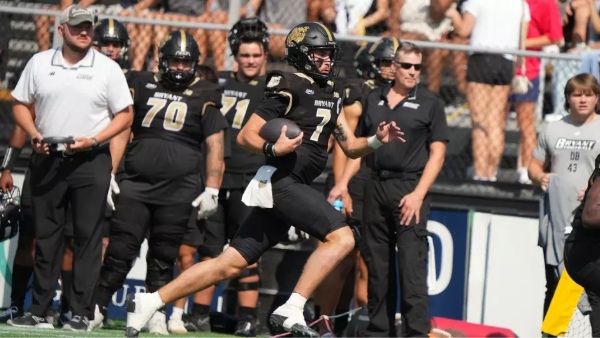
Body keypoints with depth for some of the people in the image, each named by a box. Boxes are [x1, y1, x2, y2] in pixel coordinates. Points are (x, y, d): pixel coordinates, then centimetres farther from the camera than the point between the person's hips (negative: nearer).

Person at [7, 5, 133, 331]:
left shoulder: (108, 68, 0)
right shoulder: (39, 63, 6)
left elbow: (125, 115, 1)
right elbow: (20, 104, 11)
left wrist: (93, 140, -13)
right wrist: (34, 134, -7)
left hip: (90, 161, -2)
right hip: (47, 159, 2)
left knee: (87, 237, -3)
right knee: (45, 236, 6)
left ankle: (81, 313, 0)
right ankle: (39, 312, 11)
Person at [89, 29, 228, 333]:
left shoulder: (204, 97, 6)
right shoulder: (142, 86, 10)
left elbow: (215, 145, 4)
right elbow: (122, 132, 11)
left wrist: (211, 190, -3)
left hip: (178, 190, -1)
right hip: (136, 184, 1)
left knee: (163, 258, 3)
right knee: (120, 251, -5)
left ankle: (156, 314, 11)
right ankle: (96, 308, -1)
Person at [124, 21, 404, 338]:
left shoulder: (332, 95, 19)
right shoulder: (289, 88, -7)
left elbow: (350, 147, 21)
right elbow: (245, 136, -8)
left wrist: (376, 140, 3)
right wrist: (273, 149, -26)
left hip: (293, 187, 8)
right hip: (281, 180, -8)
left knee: (231, 263, 6)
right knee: (341, 237, -19)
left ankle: (148, 302, 9)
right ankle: (290, 311, -21)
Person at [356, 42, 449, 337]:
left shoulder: (430, 103, 2)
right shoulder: (374, 100, 13)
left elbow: (437, 154, -2)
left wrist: (418, 195, -13)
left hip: (410, 189, -4)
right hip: (376, 188, 4)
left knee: (411, 266, -10)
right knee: (376, 265, 7)